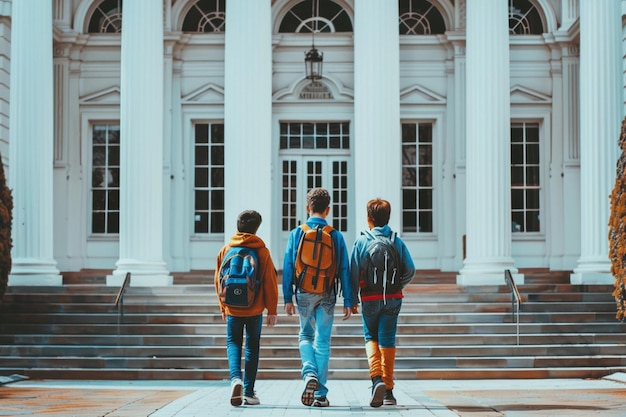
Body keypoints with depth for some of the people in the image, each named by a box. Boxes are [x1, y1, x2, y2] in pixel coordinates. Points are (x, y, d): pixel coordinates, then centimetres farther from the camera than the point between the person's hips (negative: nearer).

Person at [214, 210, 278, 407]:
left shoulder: (226, 249, 1)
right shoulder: (262, 251, -5)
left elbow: (218, 280, 8)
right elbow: (270, 282, -5)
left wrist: (223, 307, 19)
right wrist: (272, 310, 2)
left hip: (232, 309, 1)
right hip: (255, 309, -1)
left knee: (233, 344, 12)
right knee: (252, 347, 10)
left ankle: (236, 379, -15)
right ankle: (249, 393, 10)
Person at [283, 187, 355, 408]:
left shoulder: (297, 233, -2)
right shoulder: (336, 236, -1)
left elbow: (288, 267, -4)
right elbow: (344, 270, -1)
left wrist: (288, 298, 0)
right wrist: (348, 301, 3)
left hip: (304, 294, 0)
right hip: (327, 295, 0)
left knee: (306, 336, 19)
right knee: (322, 342, 5)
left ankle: (310, 373, -8)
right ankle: (320, 394, 5)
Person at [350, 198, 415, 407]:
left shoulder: (361, 241, -5)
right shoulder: (397, 241, 2)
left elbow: (354, 273, -5)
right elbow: (410, 270, -3)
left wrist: (353, 299, 5)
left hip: (370, 298, -2)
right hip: (393, 299, 2)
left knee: (371, 338, 12)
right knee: (388, 341, 8)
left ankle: (377, 378, -12)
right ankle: (388, 390, 9)